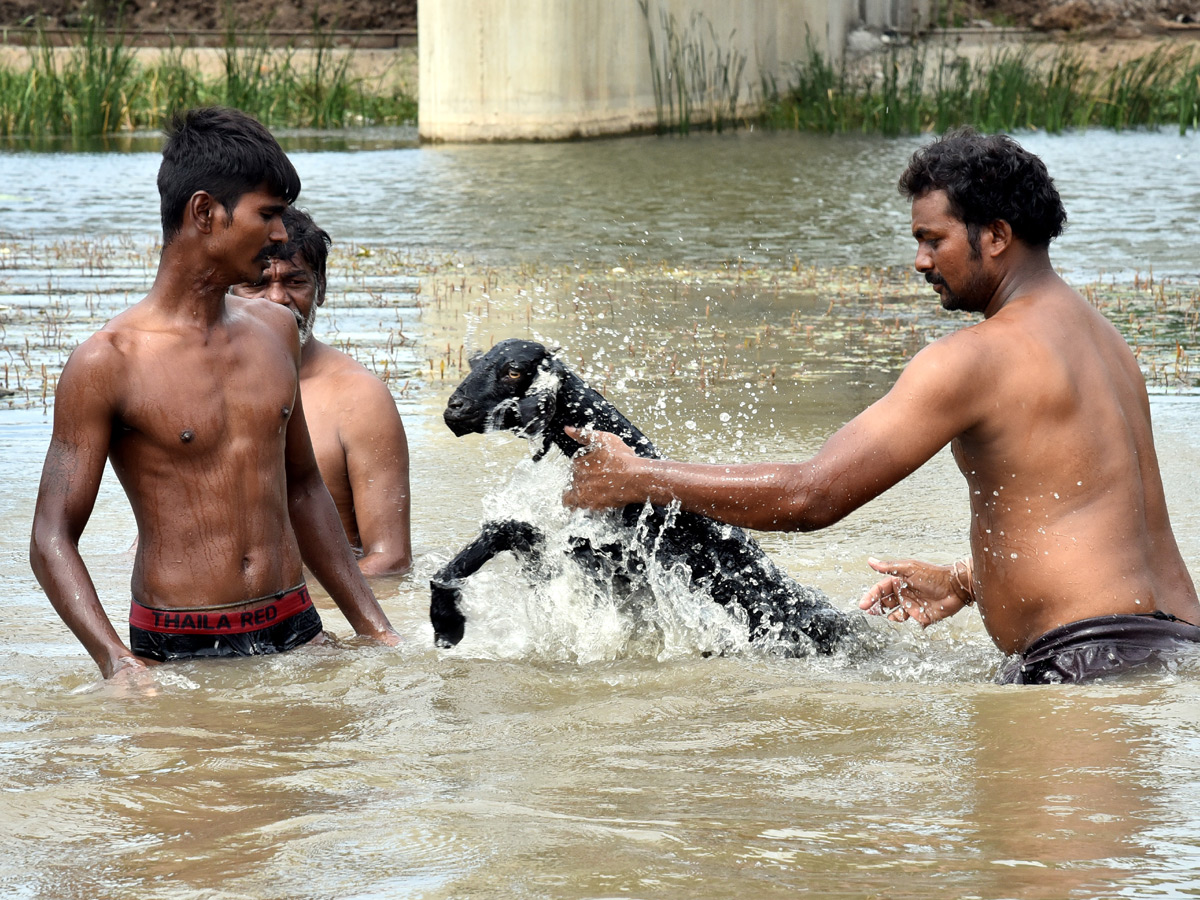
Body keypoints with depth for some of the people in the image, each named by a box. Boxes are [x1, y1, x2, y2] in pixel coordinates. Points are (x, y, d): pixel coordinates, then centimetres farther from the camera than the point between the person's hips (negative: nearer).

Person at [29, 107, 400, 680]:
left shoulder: (275, 332, 11)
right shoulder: (108, 362, -8)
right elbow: (52, 540, -9)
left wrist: (374, 627, 21)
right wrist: (117, 660, -24)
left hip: (294, 631, 4)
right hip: (180, 653, -4)